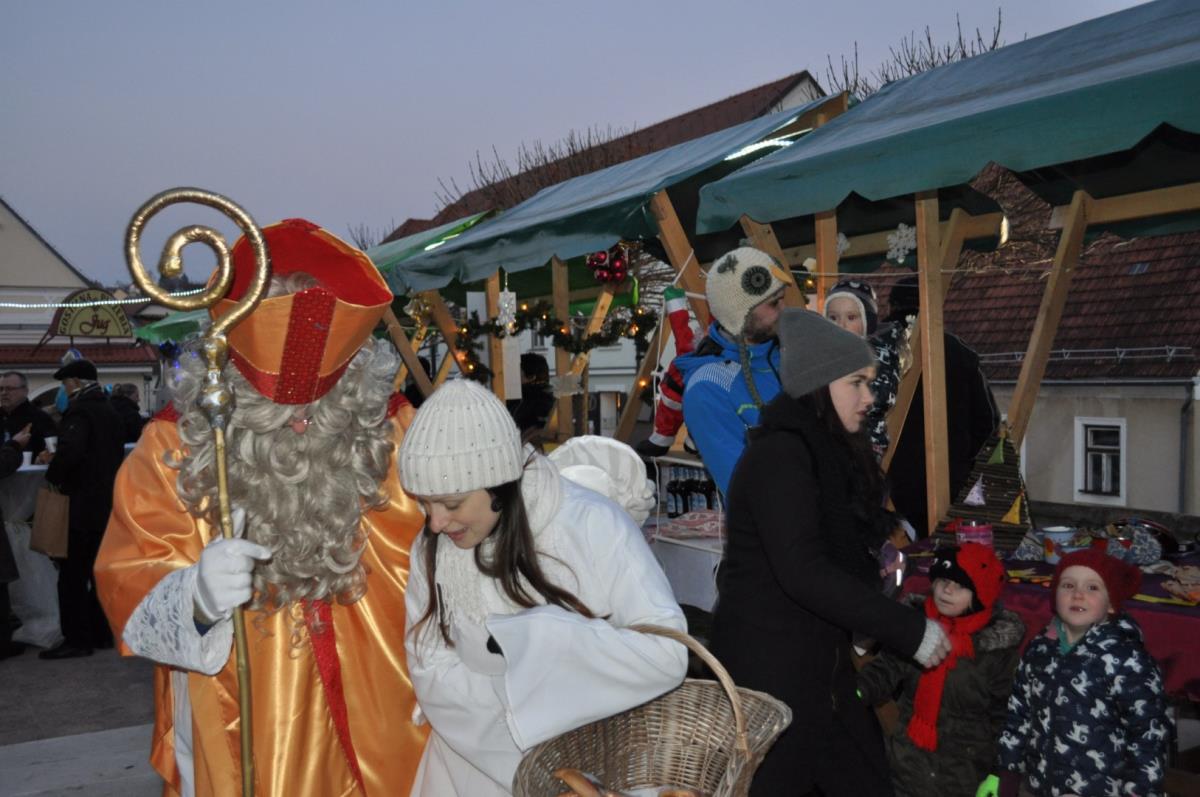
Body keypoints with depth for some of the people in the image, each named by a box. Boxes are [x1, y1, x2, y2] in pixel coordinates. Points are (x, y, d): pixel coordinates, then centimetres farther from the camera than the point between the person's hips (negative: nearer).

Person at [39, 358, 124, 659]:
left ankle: (77, 639, -1)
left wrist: (53, 476, -12)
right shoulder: (109, 410, 13)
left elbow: (70, 450, -29)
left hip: (83, 504, -9)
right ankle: (101, 632, 19)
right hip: (107, 501, 9)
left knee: (72, 574, -3)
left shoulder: (80, 411, -14)